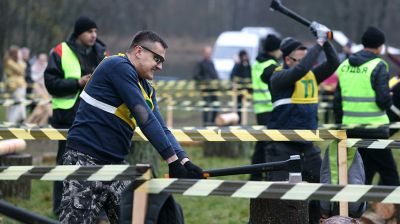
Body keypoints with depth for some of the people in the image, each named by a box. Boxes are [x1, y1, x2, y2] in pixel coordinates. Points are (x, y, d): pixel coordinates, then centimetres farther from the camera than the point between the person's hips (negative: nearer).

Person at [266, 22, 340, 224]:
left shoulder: (311, 75, 8)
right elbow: (300, 69, -28)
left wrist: (325, 41, -12)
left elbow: (333, 63, 0)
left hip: (307, 146, 7)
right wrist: (318, 44, -24)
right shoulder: (279, 77, -12)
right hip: (282, 148, -7)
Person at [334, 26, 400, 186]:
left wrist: (340, 125, 19)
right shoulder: (378, 66, -10)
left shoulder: (344, 65, 8)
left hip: (350, 129, 6)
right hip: (373, 129, -6)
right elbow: (384, 100, -16)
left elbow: (337, 101, 11)